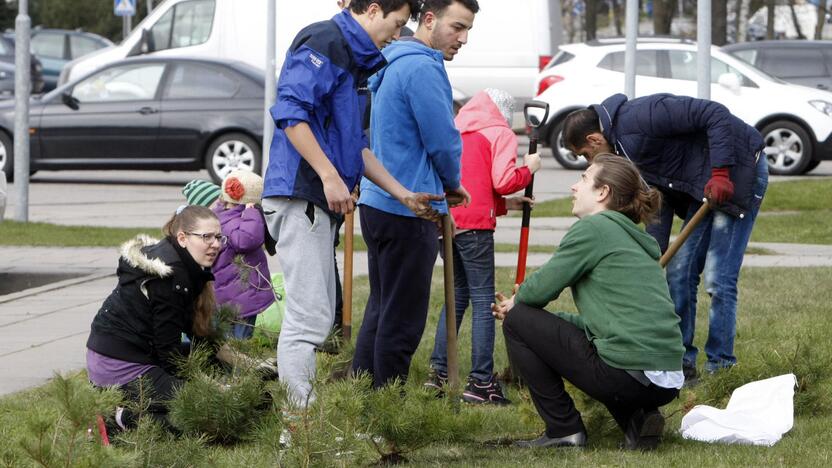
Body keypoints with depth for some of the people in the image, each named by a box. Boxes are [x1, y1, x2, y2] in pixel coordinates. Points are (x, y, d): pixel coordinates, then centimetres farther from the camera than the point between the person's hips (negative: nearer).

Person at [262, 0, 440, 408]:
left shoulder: (353, 58, 23)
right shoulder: (325, 42, -8)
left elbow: (357, 146, 26)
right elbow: (290, 110, -21)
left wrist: (405, 196, 21)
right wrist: (330, 176, -23)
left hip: (319, 203, 11)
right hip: (300, 194, -11)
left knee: (317, 313, 12)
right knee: (309, 315, -12)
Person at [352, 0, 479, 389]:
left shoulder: (392, 64, 17)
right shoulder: (423, 68, -16)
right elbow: (443, 140, -17)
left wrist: (442, 186, 17)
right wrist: (453, 184, 3)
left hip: (377, 201, 10)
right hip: (408, 210, -10)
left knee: (381, 309, 17)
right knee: (403, 320, -3)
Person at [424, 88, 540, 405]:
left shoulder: (459, 131, 22)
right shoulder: (500, 134, 1)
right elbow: (504, 181, -11)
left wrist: (505, 204, 23)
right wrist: (529, 168, 7)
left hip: (448, 220, 7)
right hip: (474, 224, -7)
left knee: (457, 294, 19)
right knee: (483, 300, -4)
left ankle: (438, 372, 18)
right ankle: (480, 382, -8)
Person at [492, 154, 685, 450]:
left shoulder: (594, 227, -4)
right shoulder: (634, 239, 22)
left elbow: (541, 288, -6)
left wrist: (516, 303, 19)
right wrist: (522, 305, 25)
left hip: (627, 377, -9)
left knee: (517, 320, 5)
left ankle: (564, 431, 6)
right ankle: (636, 420, 13)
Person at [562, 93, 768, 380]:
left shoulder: (640, 117, -21)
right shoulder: (626, 149, 9)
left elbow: (715, 115, -25)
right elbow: (660, 204, 11)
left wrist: (720, 172, -28)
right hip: (703, 188, 10)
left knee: (719, 279, -10)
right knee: (680, 275, 8)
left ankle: (720, 369, -2)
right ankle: (681, 364, 16)